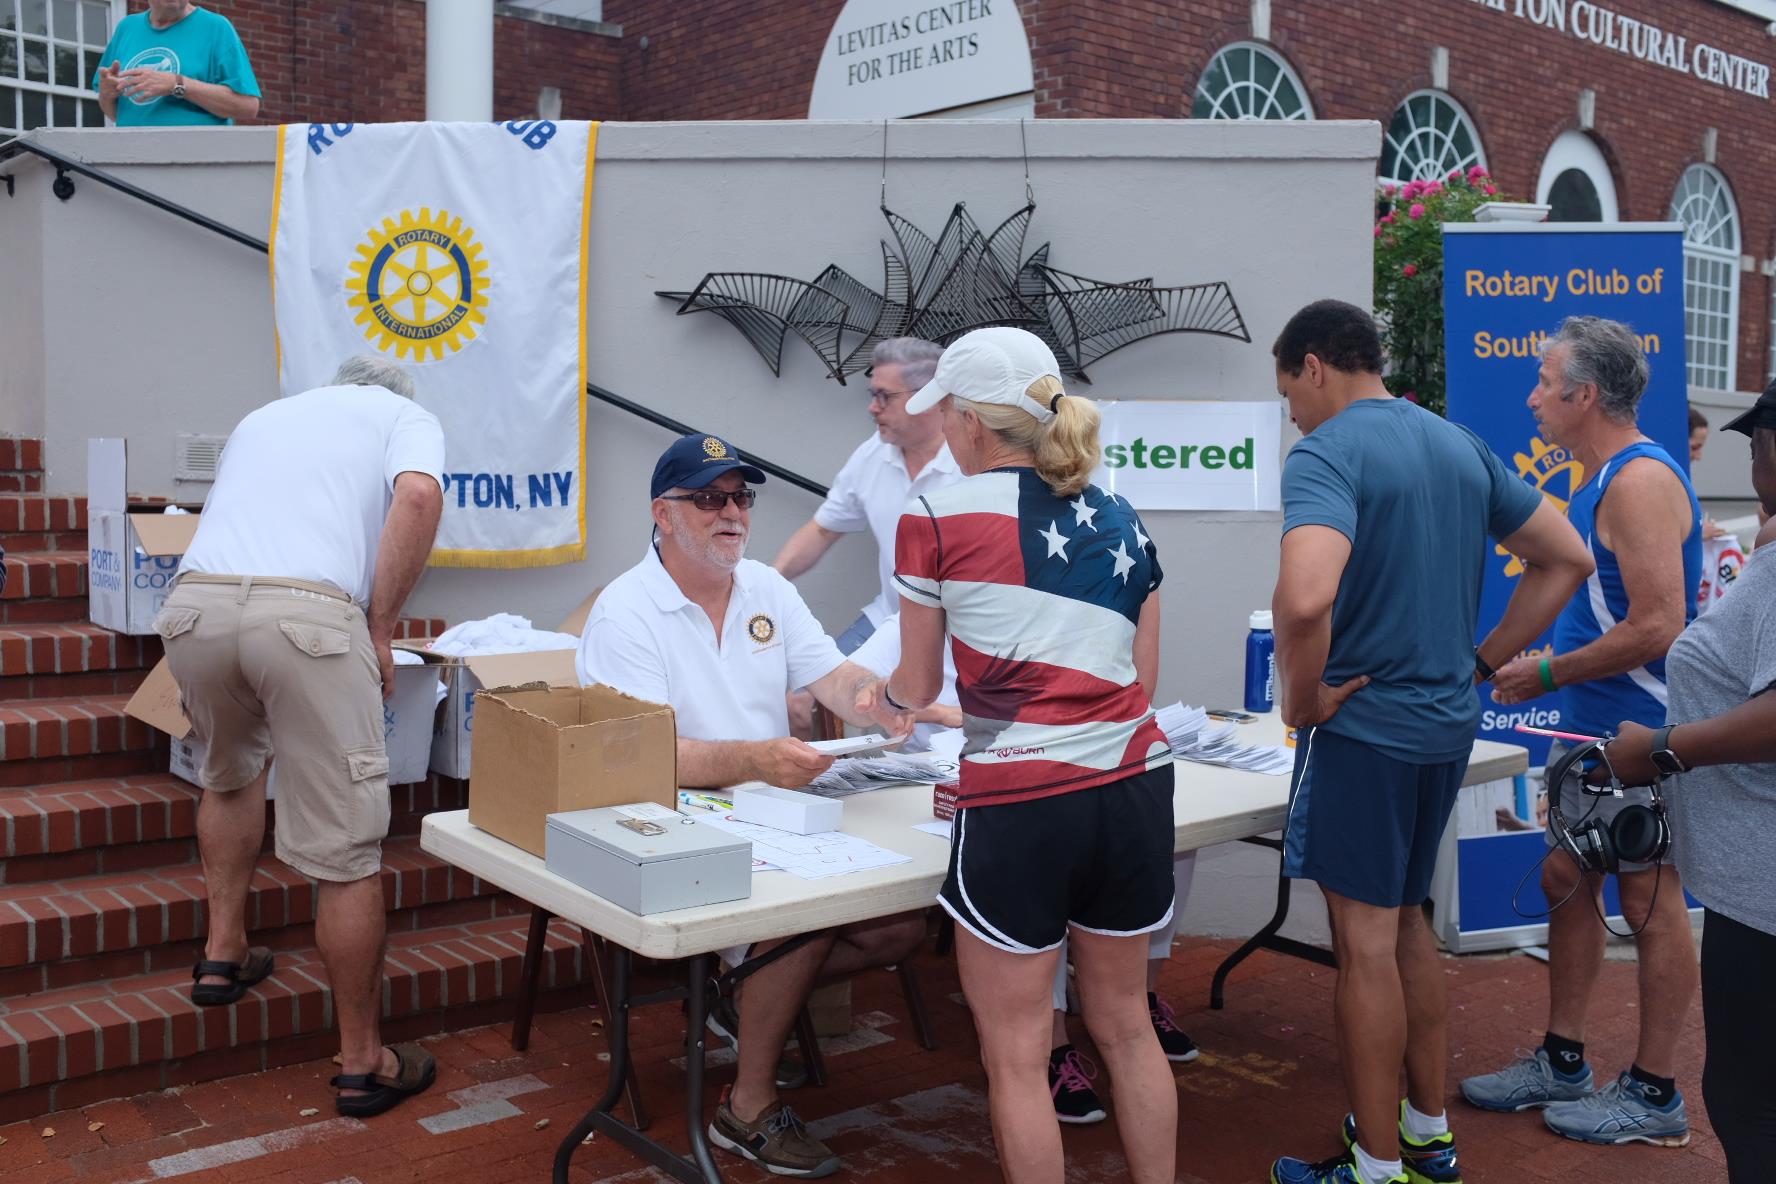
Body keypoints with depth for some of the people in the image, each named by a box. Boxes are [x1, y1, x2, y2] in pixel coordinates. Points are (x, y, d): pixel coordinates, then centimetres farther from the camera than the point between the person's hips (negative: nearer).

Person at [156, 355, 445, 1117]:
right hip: (307, 615, -5)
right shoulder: (406, 417, 20)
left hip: (194, 602, 5)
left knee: (231, 775, 34)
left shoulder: (263, 417, 35)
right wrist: (380, 627, 2)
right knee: (345, 851, 3)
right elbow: (419, 495, -3)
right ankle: (363, 1063, 12)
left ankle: (223, 954, 37)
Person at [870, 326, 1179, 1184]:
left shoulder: (939, 519, -3)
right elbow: (1141, 679, 11)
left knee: (1016, 1055, 9)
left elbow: (920, 686, 7)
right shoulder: (1120, 520, 10)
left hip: (1024, 810, -5)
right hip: (1136, 789, 6)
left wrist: (883, 696, 29)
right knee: (1126, 1026, 21)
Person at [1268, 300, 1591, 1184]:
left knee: (1365, 944, 3)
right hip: (1448, 723, 8)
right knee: (1405, 922, 21)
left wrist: (1301, 698, -17)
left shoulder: (1325, 454, -16)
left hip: (1364, 727, -8)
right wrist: (1481, 660, 12)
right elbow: (1567, 559, 15)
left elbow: (1306, 596, -34)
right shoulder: (1460, 446, 10)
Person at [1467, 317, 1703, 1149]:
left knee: (1650, 905, 2)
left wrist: (1548, 673, -15)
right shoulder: (1601, 480, 12)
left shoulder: (1641, 480, -19)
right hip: (1589, 728, 10)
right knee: (1566, 882, 15)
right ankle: (1562, 1064, 28)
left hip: (1638, 737, -10)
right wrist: (1533, 660, 9)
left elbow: (1657, 626, -24)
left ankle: (1654, 1096, 16)